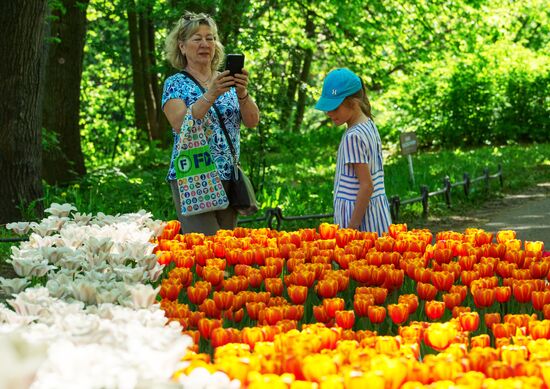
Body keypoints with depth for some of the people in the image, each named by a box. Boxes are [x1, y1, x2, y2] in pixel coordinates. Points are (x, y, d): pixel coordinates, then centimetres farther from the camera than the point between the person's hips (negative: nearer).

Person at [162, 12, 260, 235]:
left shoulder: (228, 81, 12)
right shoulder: (176, 84, 0)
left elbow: (252, 122, 0)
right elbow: (180, 124, -17)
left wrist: (242, 93, -18)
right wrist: (211, 94, -27)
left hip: (228, 177, 5)